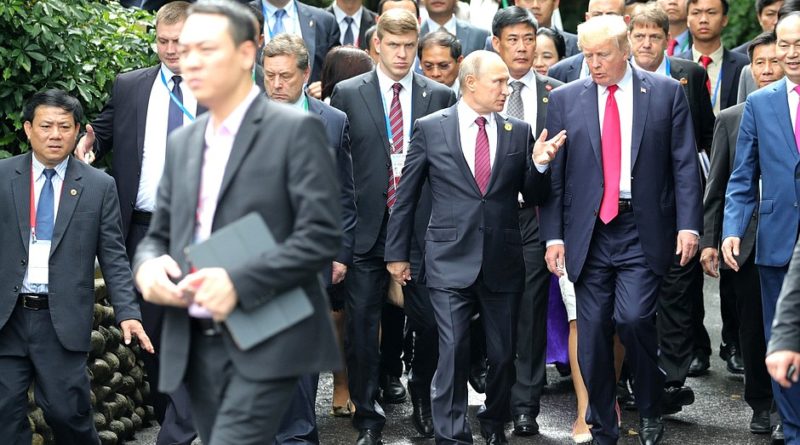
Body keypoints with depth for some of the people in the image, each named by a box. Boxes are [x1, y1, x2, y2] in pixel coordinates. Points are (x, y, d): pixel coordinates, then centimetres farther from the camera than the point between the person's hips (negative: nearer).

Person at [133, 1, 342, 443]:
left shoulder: (295, 130, -5)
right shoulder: (182, 142, 16)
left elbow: (321, 236, -12)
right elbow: (159, 233, 19)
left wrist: (239, 282, -22)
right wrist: (148, 265, -5)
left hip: (265, 344, -7)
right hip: (195, 343, 7)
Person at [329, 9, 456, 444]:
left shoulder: (440, 96, 5)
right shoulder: (347, 94, 3)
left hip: (424, 228, 1)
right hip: (366, 228, -1)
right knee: (361, 324, 1)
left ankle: (423, 395, 31)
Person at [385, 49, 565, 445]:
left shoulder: (519, 132, 6)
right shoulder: (430, 129, 0)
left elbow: (534, 198, 10)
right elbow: (406, 197, 6)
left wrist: (539, 164, -10)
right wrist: (397, 253, 7)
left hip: (503, 262, 3)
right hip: (451, 261, -3)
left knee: (503, 353, 11)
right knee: (453, 353, -6)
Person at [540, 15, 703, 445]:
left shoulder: (667, 93, 3)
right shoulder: (565, 99, 6)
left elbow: (684, 164, 1)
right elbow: (554, 174, 6)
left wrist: (688, 224, -7)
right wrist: (554, 235, 0)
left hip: (643, 232, -2)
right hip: (588, 232, 2)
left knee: (633, 318, -16)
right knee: (592, 331, 2)